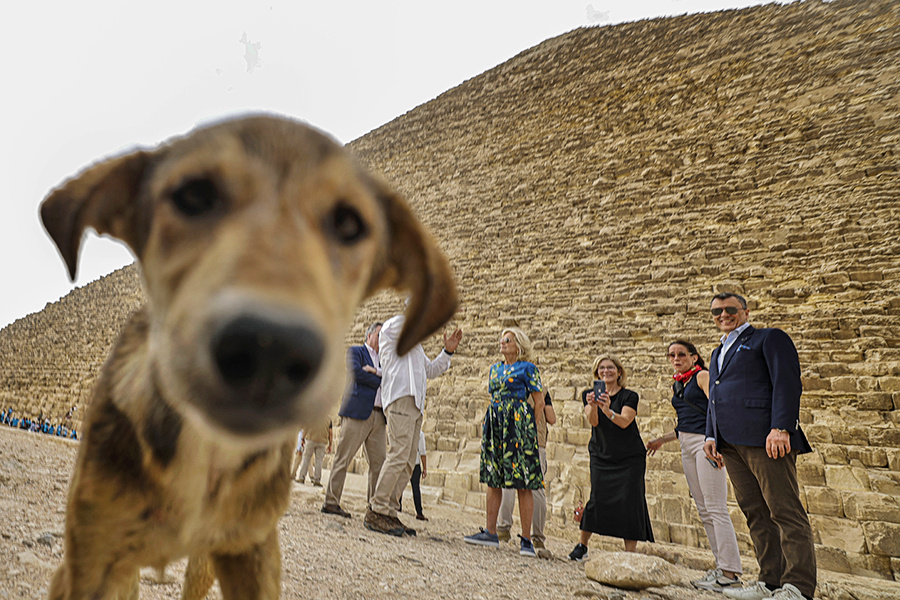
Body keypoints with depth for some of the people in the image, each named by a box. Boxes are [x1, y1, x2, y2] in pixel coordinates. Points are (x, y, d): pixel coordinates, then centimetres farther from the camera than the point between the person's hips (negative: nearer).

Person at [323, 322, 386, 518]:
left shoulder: (382, 360, 26)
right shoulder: (355, 351, 9)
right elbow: (356, 372, -10)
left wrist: (376, 372, -5)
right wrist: (380, 383, -3)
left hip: (378, 416, 6)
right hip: (357, 413, -6)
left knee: (379, 462, 2)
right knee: (343, 458, -5)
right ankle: (331, 502, 1)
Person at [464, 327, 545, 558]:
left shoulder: (527, 368, 0)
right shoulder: (495, 368, 18)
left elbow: (539, 403, -1)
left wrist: (528, 427, -4)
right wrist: (488, 423, 14)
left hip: (517, 425, -6)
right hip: (495, 426, 7)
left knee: (522, 483, -5)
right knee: (493, 479, 6)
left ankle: (526, 539, 0)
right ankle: (490, 532, 13)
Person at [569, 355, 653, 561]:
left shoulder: (629, 396, 0)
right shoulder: (590, 394, 7)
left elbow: (624, 422, -17)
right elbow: (593, 421, -10)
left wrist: (608, 410, -36)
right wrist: (592, 405, -31)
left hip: (630, 458, -1)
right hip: (601, 456, 1)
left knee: (628, 501, -9)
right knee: (597, 499, -9)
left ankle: (630, 553, 2)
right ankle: (582, 545, 10)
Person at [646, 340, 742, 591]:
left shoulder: (702, 376, -2)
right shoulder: (677, 386, 21)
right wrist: (661, 440, 28)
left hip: (705, 442, -8)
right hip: (686, 446, 9)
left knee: (716, 508, -11)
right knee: (703, 511, 6)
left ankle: (730, 572, -9)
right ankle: (721, 565, 11)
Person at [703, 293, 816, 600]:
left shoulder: (769, 338, 4)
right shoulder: (718, 353, 27)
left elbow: (787, 383, -8)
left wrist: (781, 428, -19)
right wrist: (711, 435, 14)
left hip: (763, 437, -7)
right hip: (731, 444, 8)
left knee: (786, 512, -6)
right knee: (756, 515, 8)